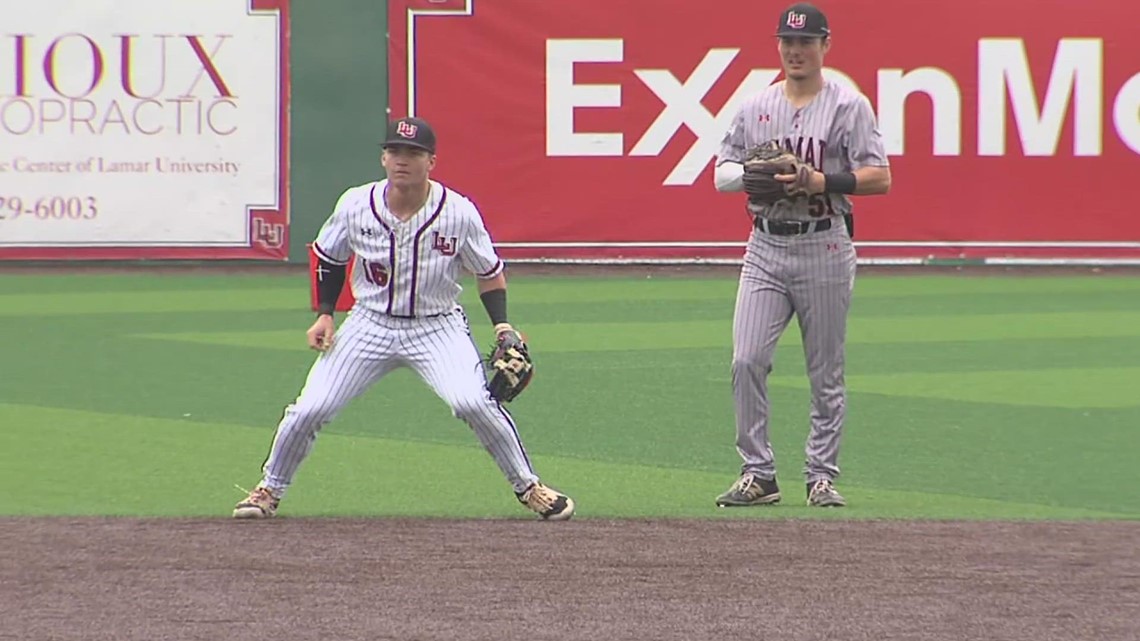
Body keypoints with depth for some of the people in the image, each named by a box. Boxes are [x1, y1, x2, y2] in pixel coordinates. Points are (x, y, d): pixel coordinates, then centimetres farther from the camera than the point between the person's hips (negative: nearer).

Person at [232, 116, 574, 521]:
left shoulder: (459, 213, -14)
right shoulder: (355, 206, -10)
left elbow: (489, 273, 0)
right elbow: (329, 258, 10)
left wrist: (502, 325, -12)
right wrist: (325, 313, 1)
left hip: (438, 328, -2)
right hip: (370, 324, 2)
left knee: (473, 402, -25)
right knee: (310, 409, -7)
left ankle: (528, 487, -5)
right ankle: (270, 489, 18)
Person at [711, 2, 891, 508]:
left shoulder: (848, 106, -1)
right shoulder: (755, 107, 11)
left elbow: (880, 178, -8)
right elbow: (722, 174, 12)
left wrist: (822, 181, -19)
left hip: (823, 248, -3)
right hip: (765, 248, 3)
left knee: (826, 372, 3)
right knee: (746, 360, -7)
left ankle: (822, 476, 12)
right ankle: (757, 474, 0)